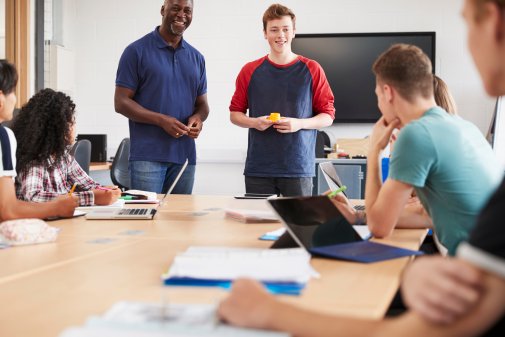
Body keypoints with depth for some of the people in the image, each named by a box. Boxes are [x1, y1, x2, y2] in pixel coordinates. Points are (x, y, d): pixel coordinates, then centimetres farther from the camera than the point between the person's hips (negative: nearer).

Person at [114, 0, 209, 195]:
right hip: (147, 155, -5)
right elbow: (121, 102, -5)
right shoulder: (137, 51, -1)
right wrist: (161, 120, -17)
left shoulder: (196, 58, 14)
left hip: (185, 156, 5)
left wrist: (198, 118, -5)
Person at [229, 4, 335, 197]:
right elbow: (234, 113, 14)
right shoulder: (250, 71, 8)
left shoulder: (312, 70, 4)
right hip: (258, 168, 1)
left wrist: (299, 124, -12)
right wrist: (254, 122, -7)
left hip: (299, 167, -1)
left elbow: (328, 116, 5)